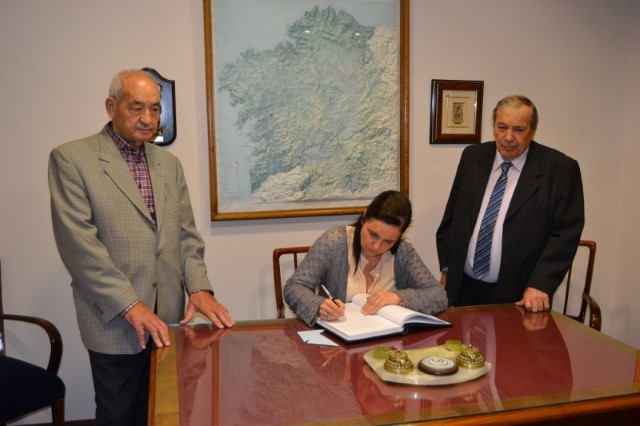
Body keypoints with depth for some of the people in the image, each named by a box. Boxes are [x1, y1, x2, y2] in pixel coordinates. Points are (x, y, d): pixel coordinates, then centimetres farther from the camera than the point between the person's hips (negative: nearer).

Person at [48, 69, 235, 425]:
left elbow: (187, 234, 10)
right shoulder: (71, 158, -6)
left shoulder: (170, 163, 11)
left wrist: (199, 288, -5)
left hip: (167, 317, 5)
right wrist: (129, 305, -18)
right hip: (116, 320, -5)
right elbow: (79, 243, -14)